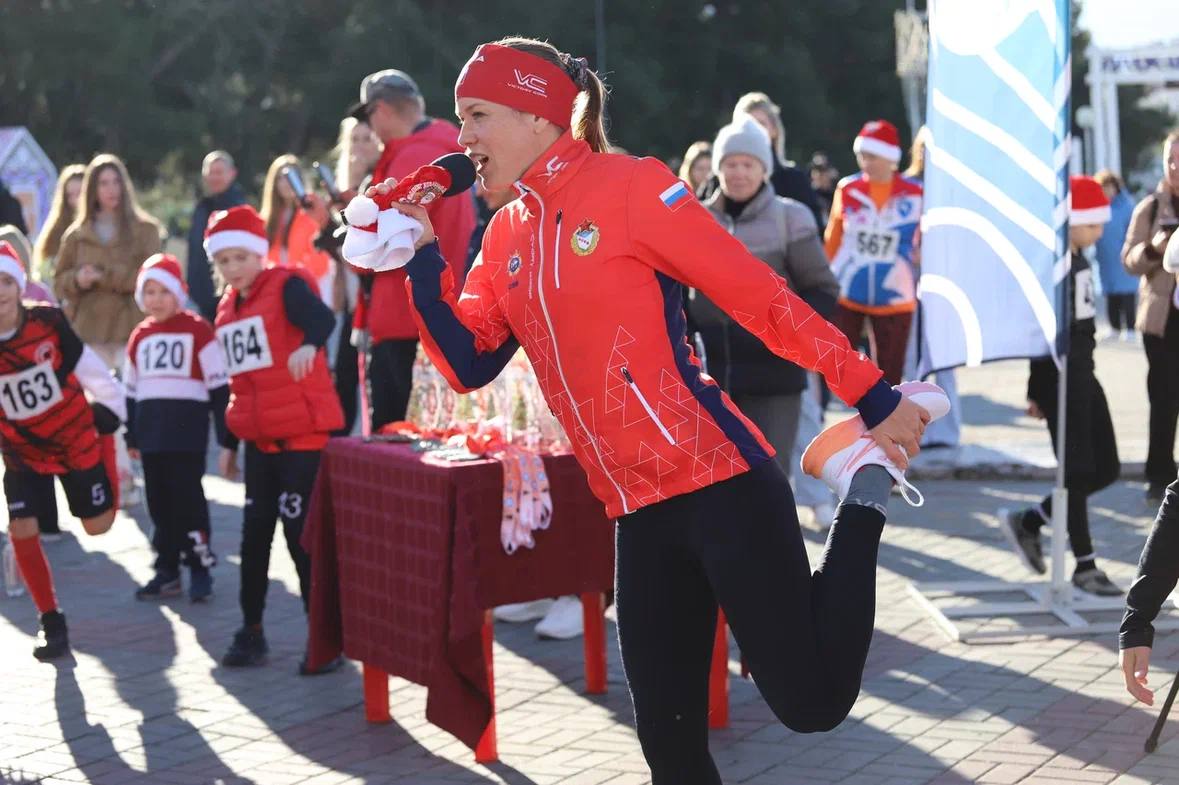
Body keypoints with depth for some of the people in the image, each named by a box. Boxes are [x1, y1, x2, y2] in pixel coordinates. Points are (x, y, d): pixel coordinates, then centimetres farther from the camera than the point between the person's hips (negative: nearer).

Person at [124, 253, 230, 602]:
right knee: (159, 502, 9)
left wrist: (225, 434, -8)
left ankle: (200, 569, 3)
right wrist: (131, 436, 21)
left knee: (188, 497, -6)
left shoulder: (198, 330, -5)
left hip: (188, 428, -5)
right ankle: (167, 571, 17)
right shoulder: (139, 337, 13)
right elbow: (130, 392, 21)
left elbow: (218, 385, -5)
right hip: (151, 431, 6)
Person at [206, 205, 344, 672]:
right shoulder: (227, 307, 12)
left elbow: (321, 318, -32)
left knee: (302, 533, -6)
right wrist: (229, 444, 21)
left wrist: (309, 344, -54)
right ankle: (251, 633, 19)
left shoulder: (287, 286, -9)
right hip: (260, 439, 7)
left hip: (304, 433, -7)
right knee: (255, 533, 9)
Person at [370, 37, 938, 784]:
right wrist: (422, 254, 2)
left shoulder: (632, 186, -7)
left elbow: (764, 298, -9)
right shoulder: (506, 237, 13)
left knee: (812, 702, -6)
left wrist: (876, 400, -9)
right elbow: (469, 363, 12)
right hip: (642, 509, 7)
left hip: (718, 483, -6)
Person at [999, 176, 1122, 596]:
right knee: (1078, 471, -3)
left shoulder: (1078, 260, 12)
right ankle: (1085, 566, 6)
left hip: (1083, 372, 9)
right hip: (1059, 376, -9)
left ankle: (1027, 522, 20)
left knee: (1106, 469, 10)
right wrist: (1037, 390, -19)